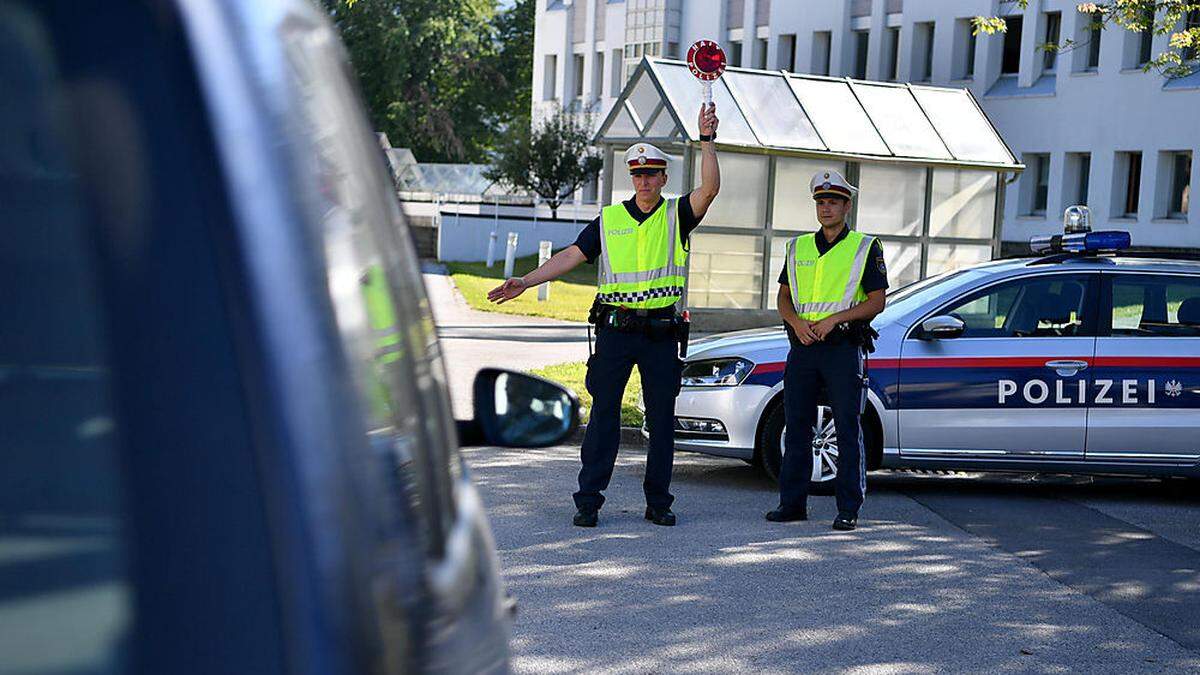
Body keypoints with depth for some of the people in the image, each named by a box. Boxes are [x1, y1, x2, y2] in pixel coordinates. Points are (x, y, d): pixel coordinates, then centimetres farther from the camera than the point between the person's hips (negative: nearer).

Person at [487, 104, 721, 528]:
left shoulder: (676, 215, 5)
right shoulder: (609, 219, 9)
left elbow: (710, 188, -11)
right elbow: (572, 256, 5)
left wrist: (706, 140, -19)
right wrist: (525, 283, -4)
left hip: (661, 330, 0)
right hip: (615, 328, 0)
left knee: (661, 418, 4)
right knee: (603, 414, -1)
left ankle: (658, 501, 13)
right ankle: (588, 501, 2)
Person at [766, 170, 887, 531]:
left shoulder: (865, 247, 2)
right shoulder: (798, 247, 14)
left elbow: (876, 301, -2)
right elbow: (784, 297, 14)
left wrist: (833, 319, -14)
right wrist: (797, 322, -7)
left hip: (843, 348, -4)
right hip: (802, 348, 4)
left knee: (848, 430, -3)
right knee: (796, 427, 5)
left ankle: (849, 509, 0)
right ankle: (792, 503, 12)